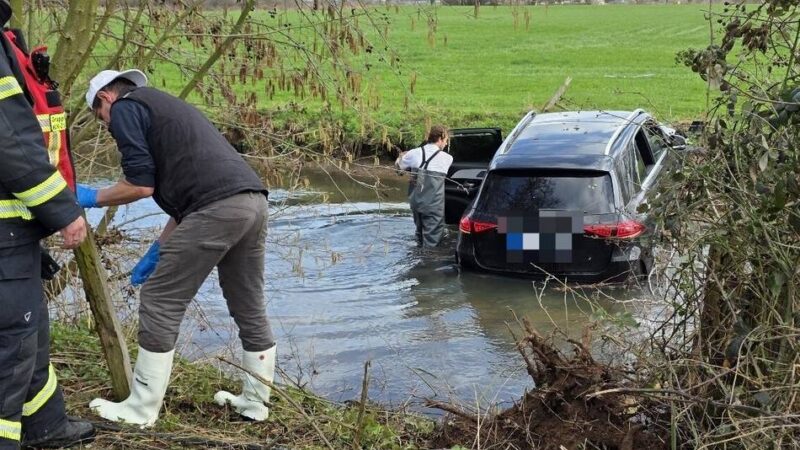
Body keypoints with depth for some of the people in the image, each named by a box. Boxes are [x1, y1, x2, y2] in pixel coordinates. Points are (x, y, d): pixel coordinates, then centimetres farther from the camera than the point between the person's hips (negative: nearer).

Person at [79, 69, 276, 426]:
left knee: (160, 304, 3)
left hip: (218, 209, -9)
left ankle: (141, 409, 12)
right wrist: (159, 249, 32)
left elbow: (141, 185, -3)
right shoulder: (162, 105, 34)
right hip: (253, 201, 9)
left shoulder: (125, 107, 7)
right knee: (250, 307, 18)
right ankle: (255, 402, 30)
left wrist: (91, 198, 14)